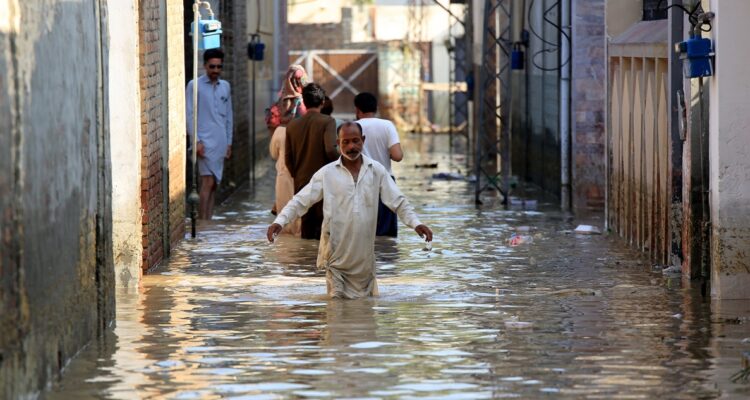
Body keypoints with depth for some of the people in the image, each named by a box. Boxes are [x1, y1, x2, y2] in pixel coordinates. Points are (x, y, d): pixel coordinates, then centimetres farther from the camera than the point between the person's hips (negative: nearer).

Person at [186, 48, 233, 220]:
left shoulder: (225, 86, 14)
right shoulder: (195, 85, -2)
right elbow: (189, 115, -5)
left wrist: (229, 142, 15)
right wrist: (196, 141, -12)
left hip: (220, 142, 6)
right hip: (205, 141, -6)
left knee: (213, 184, 6)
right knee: (208, 181, -13)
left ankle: (208, 221, 8)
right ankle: (202, 222, -13)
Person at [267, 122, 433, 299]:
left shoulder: (376, 171, 3)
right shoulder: (327, 173, -1)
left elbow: (399, 201, 5)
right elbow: (301, 200, -2)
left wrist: (416, 223, -9)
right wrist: (280, 221, -15)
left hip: (364, 255, 2)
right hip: (337, 252, -2)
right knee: (339, 300, -1)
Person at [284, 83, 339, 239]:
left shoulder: (292, 125, 5)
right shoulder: (327, 122, -10)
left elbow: (288, 158, 8)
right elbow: (330, 150, -20)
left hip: (301, 185, 4)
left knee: (307, 231, 9)